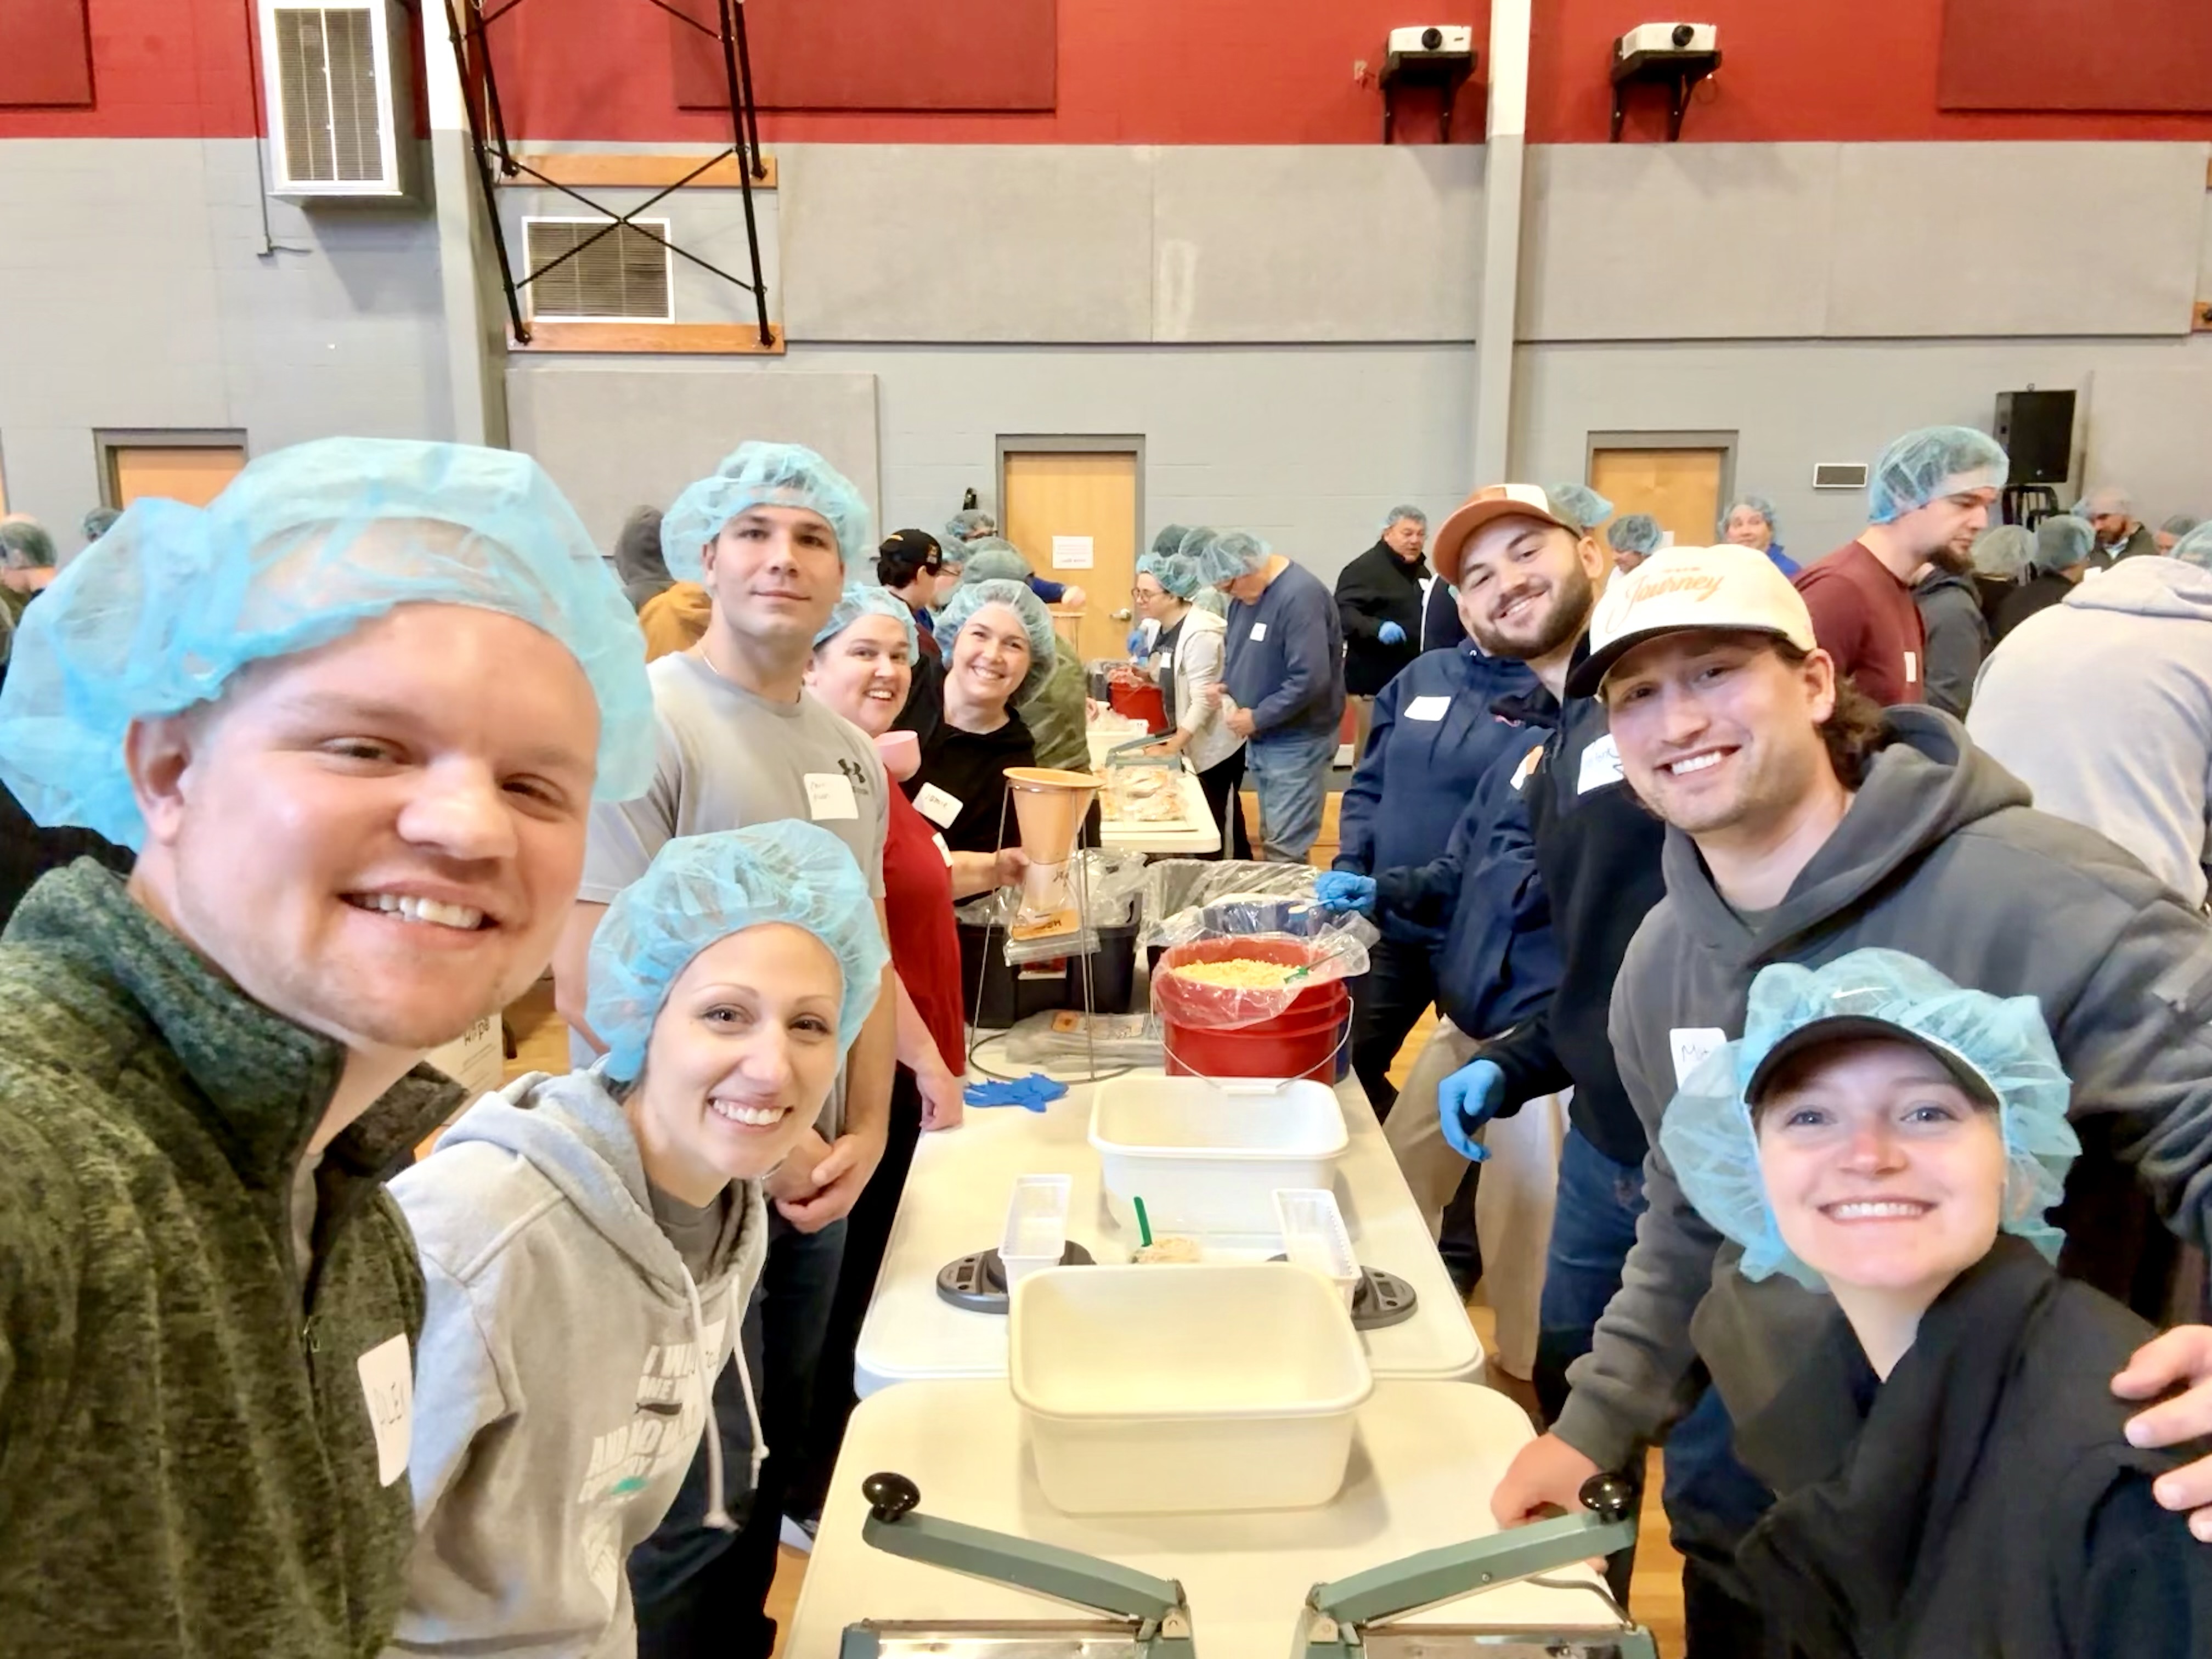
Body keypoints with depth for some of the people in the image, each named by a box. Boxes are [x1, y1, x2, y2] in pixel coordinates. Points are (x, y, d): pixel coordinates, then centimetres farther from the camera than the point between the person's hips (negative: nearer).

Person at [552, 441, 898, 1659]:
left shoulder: (851, 751, 6)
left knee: (773, 1459, 22)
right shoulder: (641, 724, -16)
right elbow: (588, 988, -20)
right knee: (694, 1499, 6)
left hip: (811, 1177, 7)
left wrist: (866, 1133, -1)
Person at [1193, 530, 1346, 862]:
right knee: (1272, 840, 15)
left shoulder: (1301, 595, -21)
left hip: (1296, 742, -9)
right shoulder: (1246, 594, 7)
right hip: (1262, 738, 9)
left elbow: (1310, 679, -28)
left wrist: (1257, 717, -20)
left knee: (1286, 849, -8)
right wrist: (1226, 684, 1)